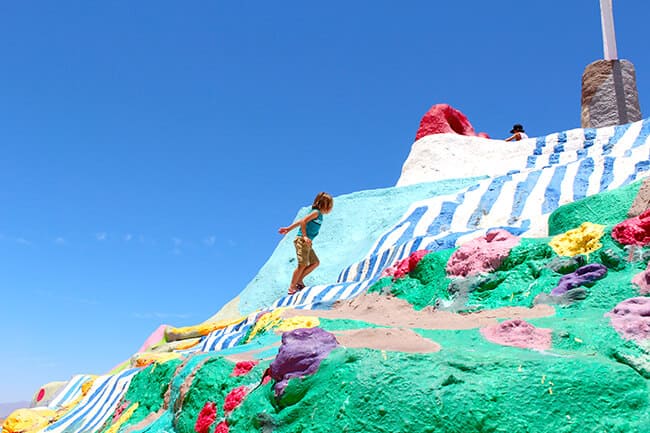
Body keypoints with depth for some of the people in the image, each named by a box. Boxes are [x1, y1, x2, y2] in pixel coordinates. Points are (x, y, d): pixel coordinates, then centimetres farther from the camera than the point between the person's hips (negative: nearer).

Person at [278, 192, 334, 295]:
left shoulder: (319, 215, 18)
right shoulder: (316, 212, -8)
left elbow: (301, 221, 18)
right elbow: (303, 221, -18)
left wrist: (288, 228, 18)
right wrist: (305, 236, -23)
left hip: (307, 243, 10)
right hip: (302, 241, -10)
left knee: (315, 262, 12)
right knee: (303, 264, -13)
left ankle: (299, 280, 15)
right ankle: (292, 287, -6)